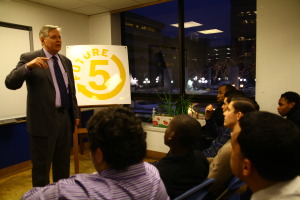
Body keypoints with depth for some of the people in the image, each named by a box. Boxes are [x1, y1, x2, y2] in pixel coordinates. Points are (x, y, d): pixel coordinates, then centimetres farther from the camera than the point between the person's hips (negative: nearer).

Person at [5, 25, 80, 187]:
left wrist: (75, 114, 14)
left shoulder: (66, 61, 12)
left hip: (65, 118, 6)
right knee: (41, 165, 8)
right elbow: (10, 83, -15)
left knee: (63, 164, 18)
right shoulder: (29, 58, -5)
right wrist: (28, 66, -30)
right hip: (44, 119, -5)